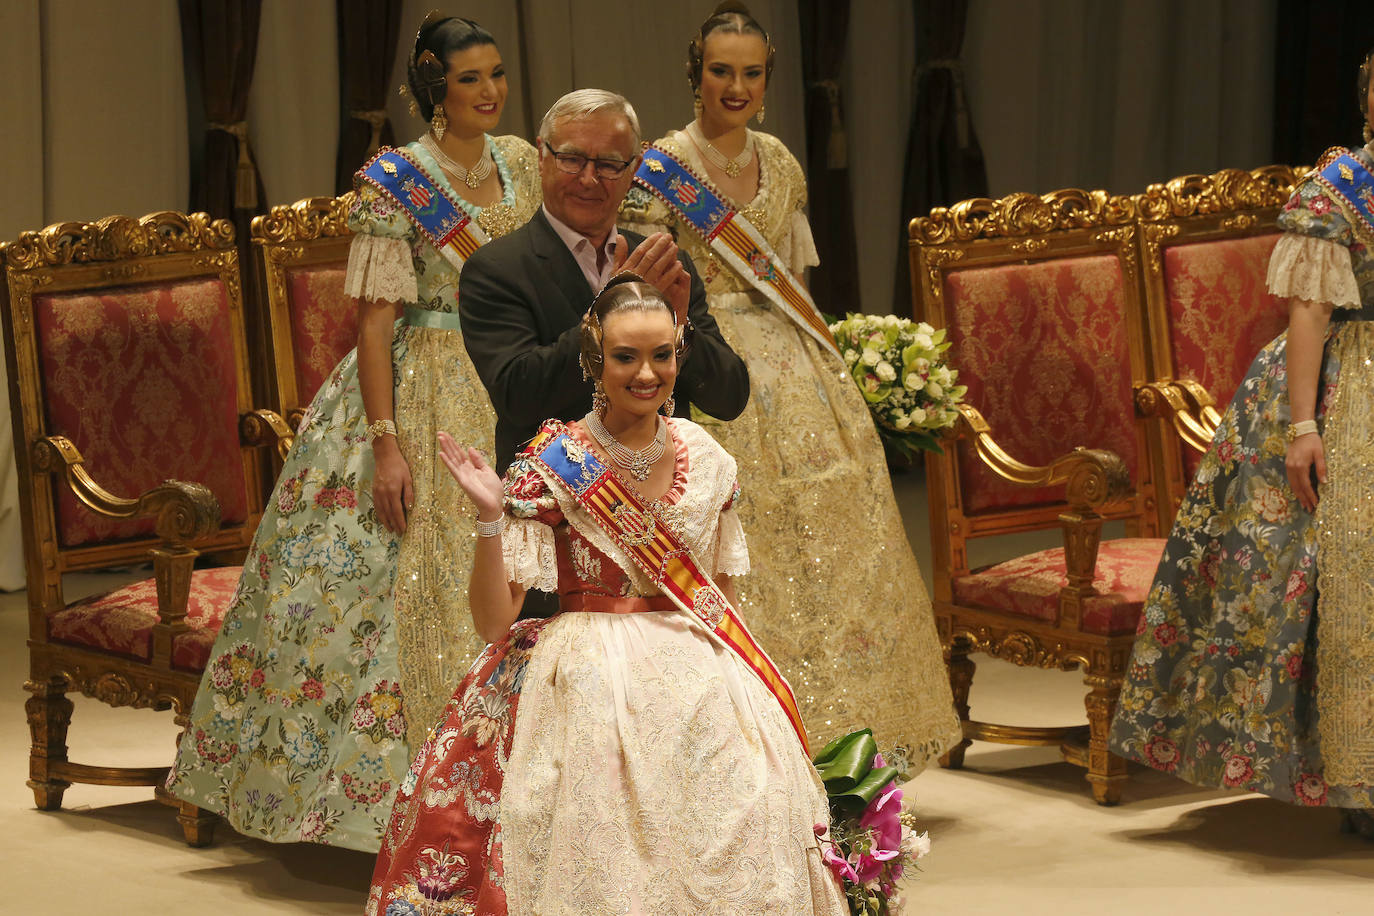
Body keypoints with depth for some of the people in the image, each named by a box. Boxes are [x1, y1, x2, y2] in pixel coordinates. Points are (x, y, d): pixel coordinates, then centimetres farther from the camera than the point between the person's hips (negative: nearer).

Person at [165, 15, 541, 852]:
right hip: (421, 397, -5)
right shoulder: (395, 183, -9)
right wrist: (386, 442, -18)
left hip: (513, 397, 5)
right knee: (415, 584, -5)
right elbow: (375, 321, -12)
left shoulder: (522, 163, 8)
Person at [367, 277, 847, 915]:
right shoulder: (552, 466, -5)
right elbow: (492, 620, -9)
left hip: (701, 682, 4)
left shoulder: (706, 458, 8)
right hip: (587, 675, -3)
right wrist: (490, 517, -22)